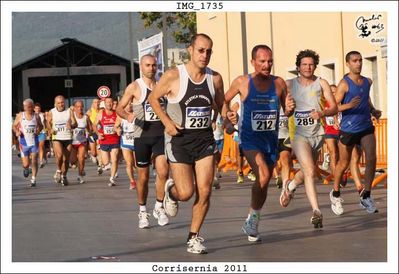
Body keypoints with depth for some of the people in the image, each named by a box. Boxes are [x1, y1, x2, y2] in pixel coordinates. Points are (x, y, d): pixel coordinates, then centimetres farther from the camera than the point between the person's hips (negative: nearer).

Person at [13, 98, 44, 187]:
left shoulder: (36, 116, 0)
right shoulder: (20, 116, -2)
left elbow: (41, 126, 15)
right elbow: (14, 126, 9)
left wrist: (38, 131, -5)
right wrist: (17, 132, -11)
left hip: (34, 142, 0)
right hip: (24, 142, 0)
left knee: (34, 161, -9)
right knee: (26, 164, 3)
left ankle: (33, 179, 0)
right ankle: (26, 169, 39)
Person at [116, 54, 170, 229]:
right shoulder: (134, 87, -1)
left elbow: (170, 108, 22)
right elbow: (119, 108, -1)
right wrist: (127, 115, -21)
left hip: (161, 134, 2)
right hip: (142, 135, -2)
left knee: (163, 172, -14)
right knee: (143, 177, 5)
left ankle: (159, 208, 4)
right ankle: (142, 212, 21)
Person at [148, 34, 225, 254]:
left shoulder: (215, 79, 0)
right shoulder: (173, 76, -11)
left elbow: (220, 105, 19)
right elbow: (153, 98, 2)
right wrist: (166, 121, -9)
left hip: (204, 138, 3)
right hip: (179, 138, -3)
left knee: (204, 192, -4)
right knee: (186, 192, -8)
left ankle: (194, 237, 13)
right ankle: (171, 190, 30)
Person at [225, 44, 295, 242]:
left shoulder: (279, 83, 2)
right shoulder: (242, 82, -6)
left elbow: (287, 112, 11)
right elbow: (223, 101, 7)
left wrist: (289, 108, -12)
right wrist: (227, 114, -13)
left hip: (271, 139, 4)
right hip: (250, 138, -4)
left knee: (264, 183, 12)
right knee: (263, 176, -25)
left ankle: (251, 224, 31)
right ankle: (253, 216, -5)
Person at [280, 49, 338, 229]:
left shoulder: (321, 83, 2)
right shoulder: (290, 84, 0)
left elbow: (334, 108, -3)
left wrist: (322, 113, -21)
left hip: (317, 133, 3)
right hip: (298, 133, -3)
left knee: (306, 171, 19)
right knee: (310, 171, -19)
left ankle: (289, 187, 52)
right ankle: (316, 212, -22)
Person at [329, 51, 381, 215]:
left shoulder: (367, 82, 7)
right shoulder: (344, 84, -10)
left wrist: (373, 111, 10)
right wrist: (349, 105, -29)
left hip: (366, 128, 4)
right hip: (348, 129, -4)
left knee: (371, 159, -11)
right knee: (344, 163, 9)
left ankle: (366, 197, -1)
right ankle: (335, 194, 32)